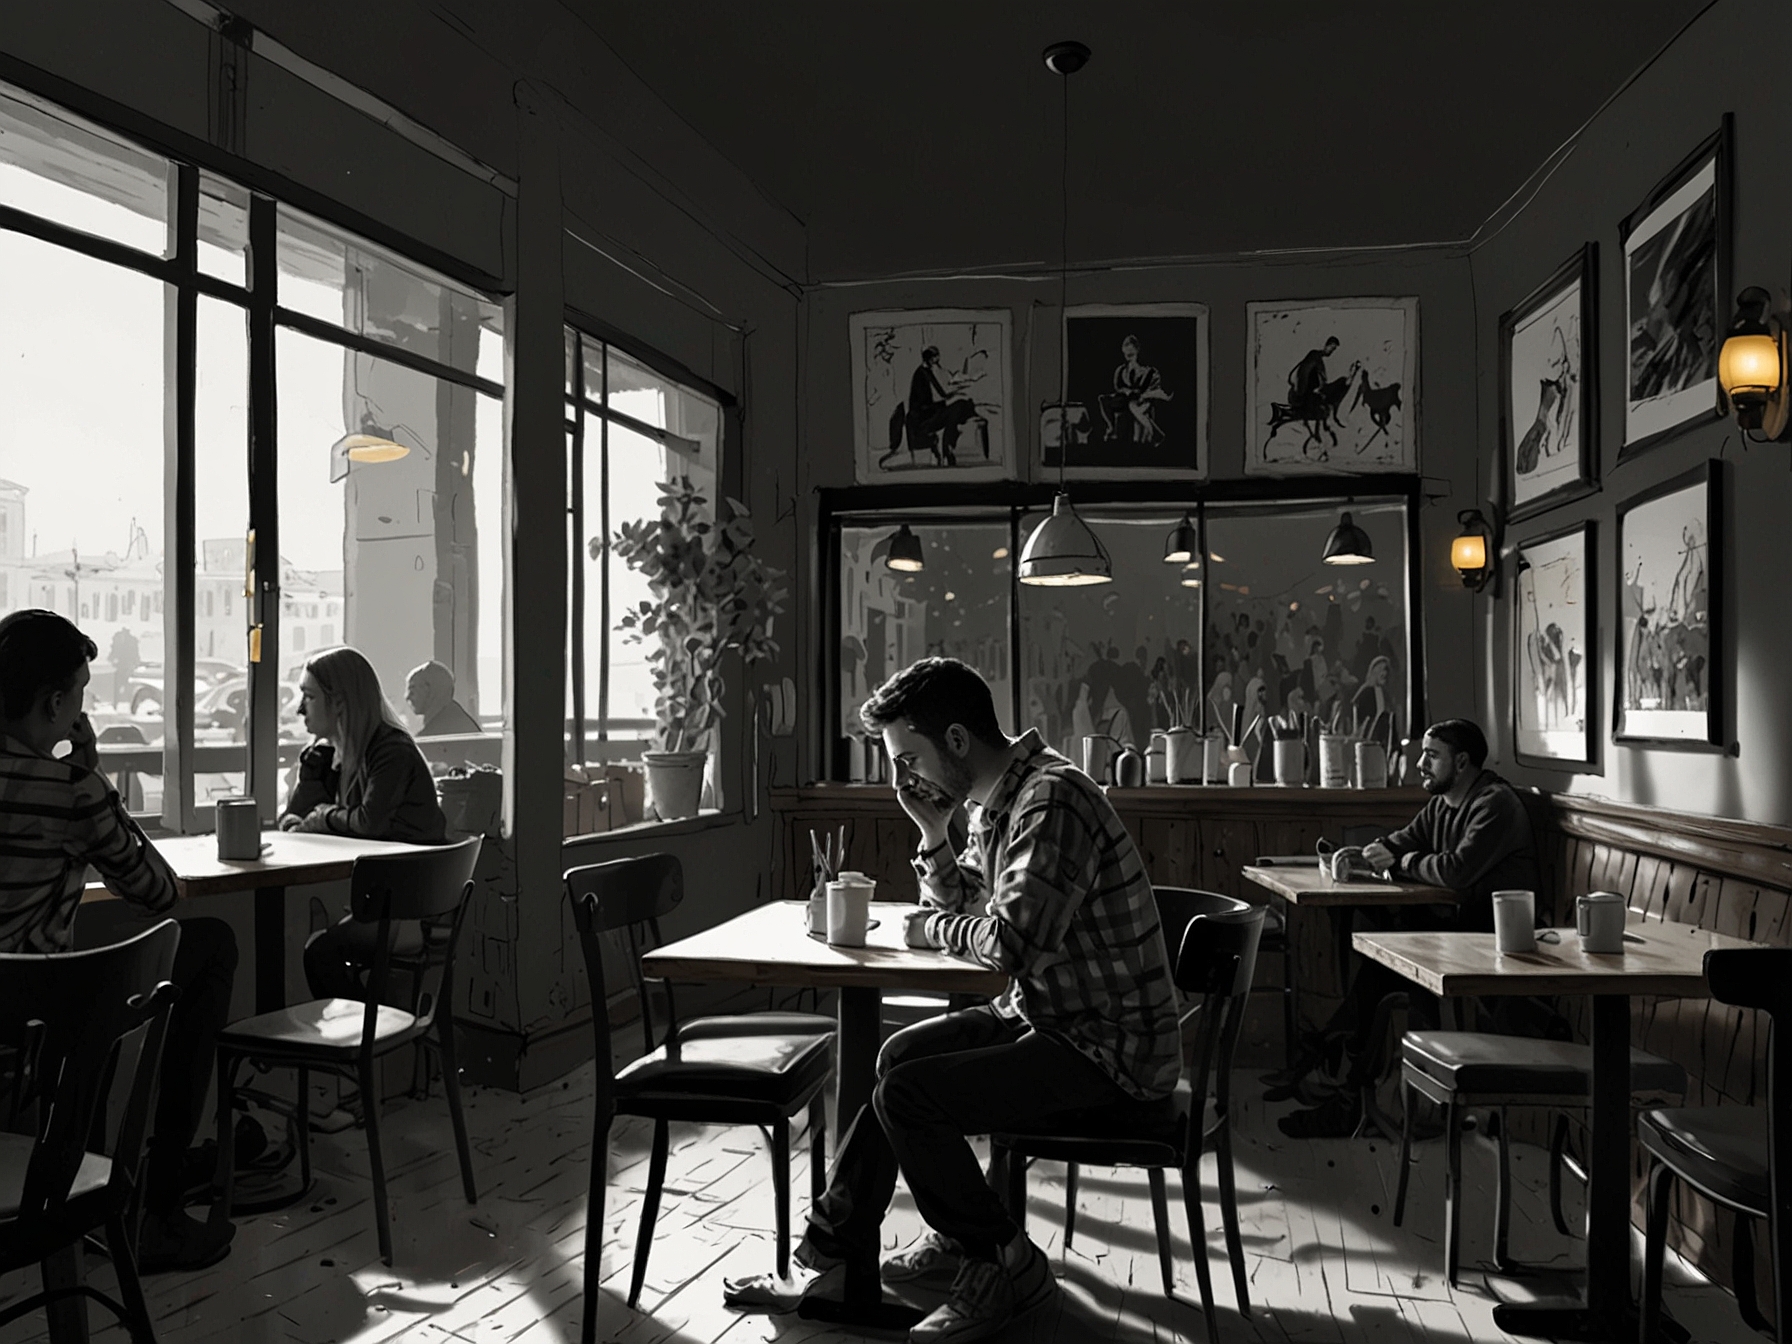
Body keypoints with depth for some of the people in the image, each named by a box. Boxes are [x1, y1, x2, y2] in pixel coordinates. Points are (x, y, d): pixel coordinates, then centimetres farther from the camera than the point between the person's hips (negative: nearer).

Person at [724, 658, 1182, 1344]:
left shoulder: (1053, 797, -23)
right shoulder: (997, 798, 9)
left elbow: (1008, 942, -31)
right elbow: (962, 903, 18)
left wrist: (934, 928, -11)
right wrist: (932, 830, 1)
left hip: (1109, 1046, -10)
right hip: (1049, 1014, 10)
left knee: (906, 1094, -16)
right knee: (901, 1054, 14)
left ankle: (1006, 1266, 4)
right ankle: (834, 1245, 24)